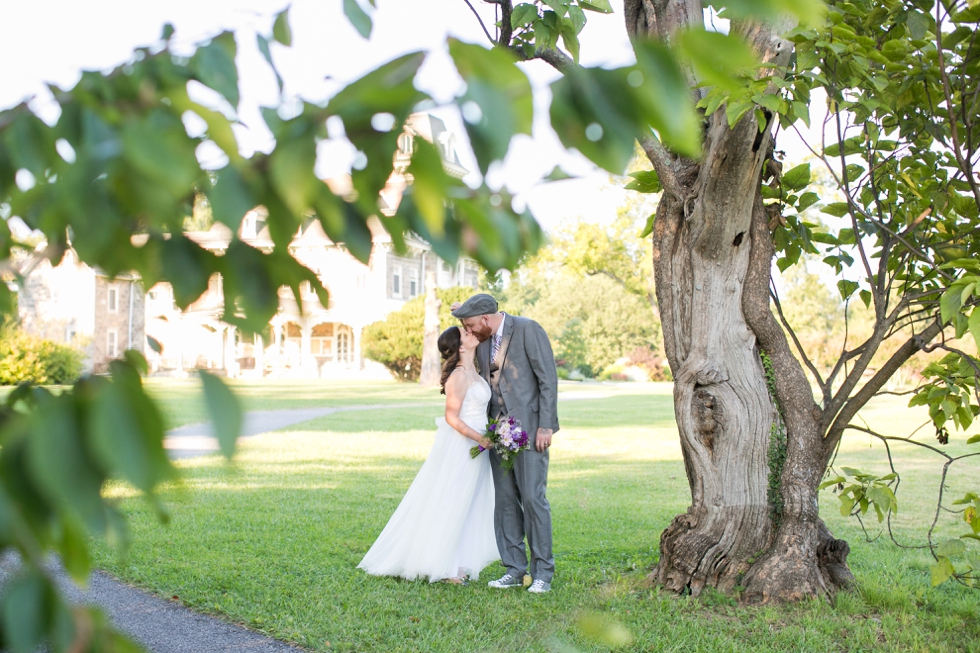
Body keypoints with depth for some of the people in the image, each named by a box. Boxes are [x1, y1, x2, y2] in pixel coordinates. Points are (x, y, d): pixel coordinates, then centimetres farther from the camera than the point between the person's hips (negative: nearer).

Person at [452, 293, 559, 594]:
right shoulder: (482, 343, 12)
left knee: (532, 497, -7)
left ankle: (542, 572, 2)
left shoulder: (528, 330, -9)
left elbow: (548, 379, -11)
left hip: (530, 427, -7)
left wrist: (545, 426, -15)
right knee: (505, 499, 5)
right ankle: (514, 569, 12)